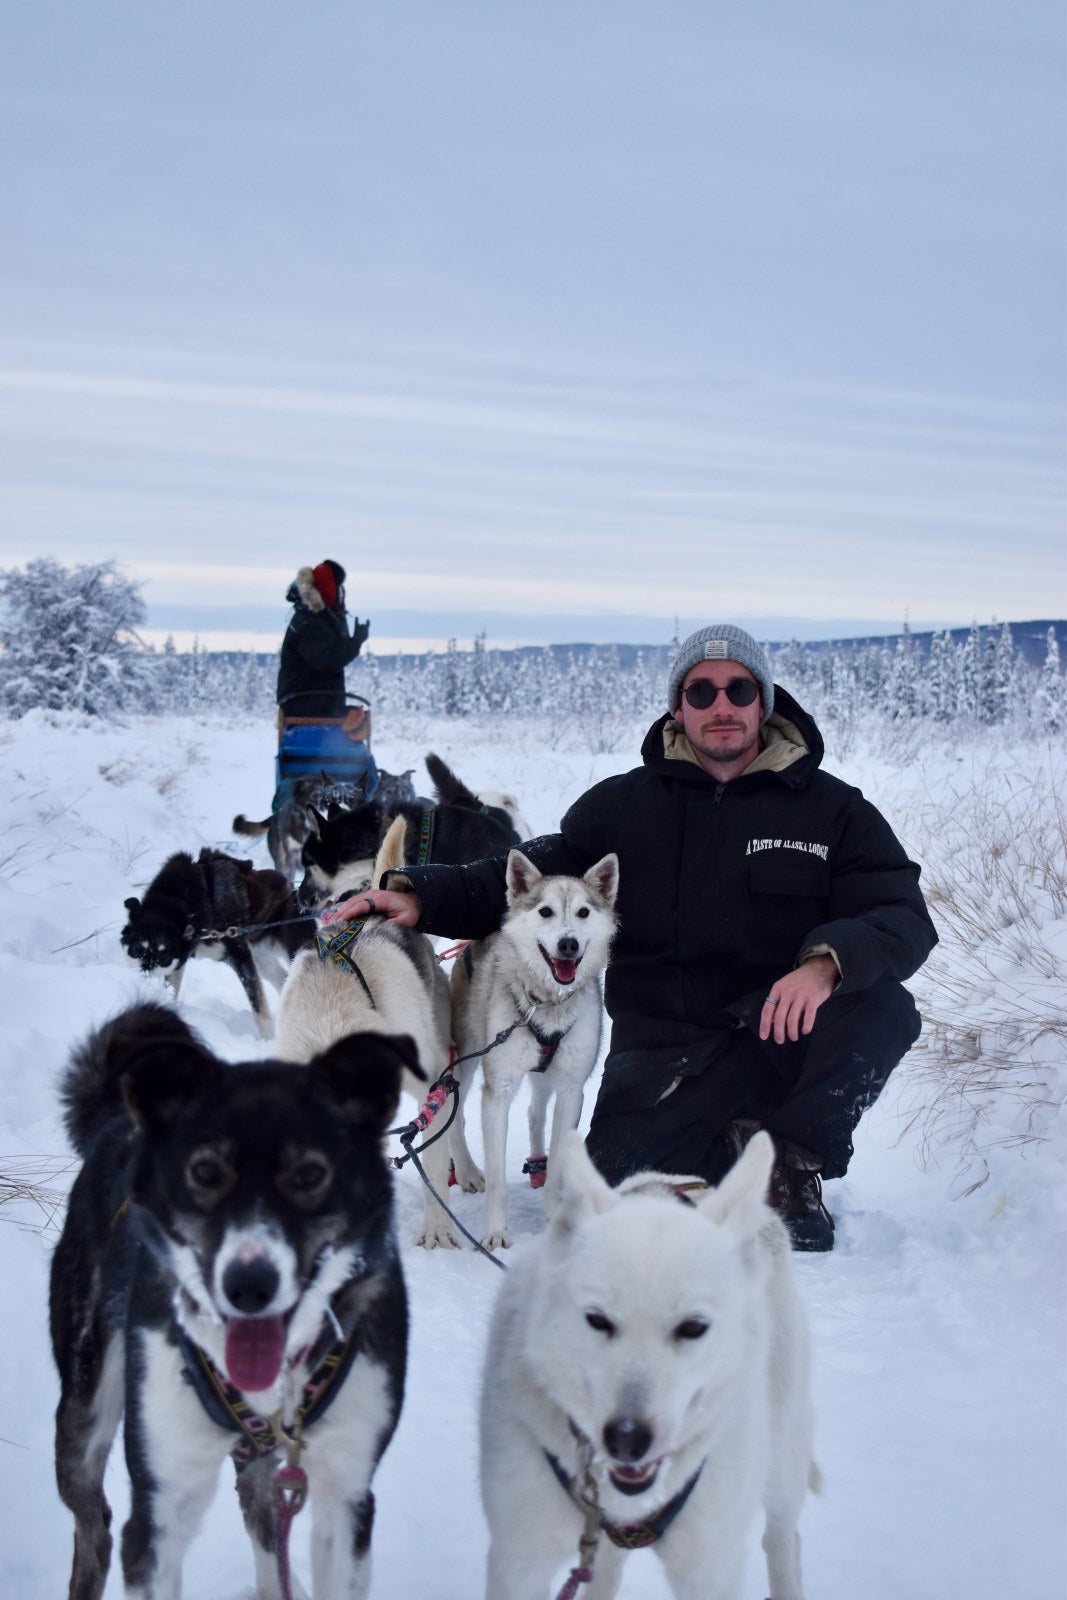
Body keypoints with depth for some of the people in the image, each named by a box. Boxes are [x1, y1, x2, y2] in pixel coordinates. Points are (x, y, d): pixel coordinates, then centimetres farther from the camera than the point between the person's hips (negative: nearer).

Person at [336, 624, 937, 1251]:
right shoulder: (624, 804, 10)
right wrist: (419, 897, -3)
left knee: (882, 1010, -30)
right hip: (665, 1043, 1)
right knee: (622, 1175, -24)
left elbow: (903, 917, -7)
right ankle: (736, 1150, 9)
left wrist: (827, 961, -30)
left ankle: (793, 1161, -5)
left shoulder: (833, 809, 4)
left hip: (790, 1032, 0)